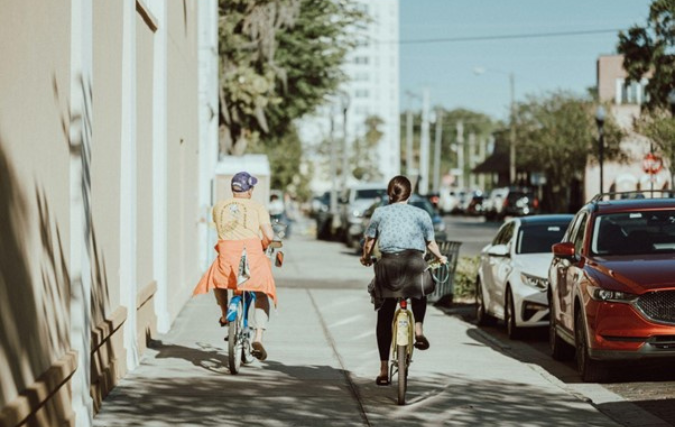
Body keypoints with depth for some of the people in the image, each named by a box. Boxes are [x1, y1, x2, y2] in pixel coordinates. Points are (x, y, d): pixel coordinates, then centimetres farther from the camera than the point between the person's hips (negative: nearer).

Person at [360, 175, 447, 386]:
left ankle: (384, 369, 7)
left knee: (384, 318, 8)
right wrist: (440, 258, 32)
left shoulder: (380, 213, 13)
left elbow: (369, 241, 12)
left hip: (388, 264, 0)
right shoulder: (421, 214, 13)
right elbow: (431, 243, 14)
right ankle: (419, 329, 8)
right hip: (414, 262, 0)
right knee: (419, 293, 33)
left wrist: (365, 258, 31)